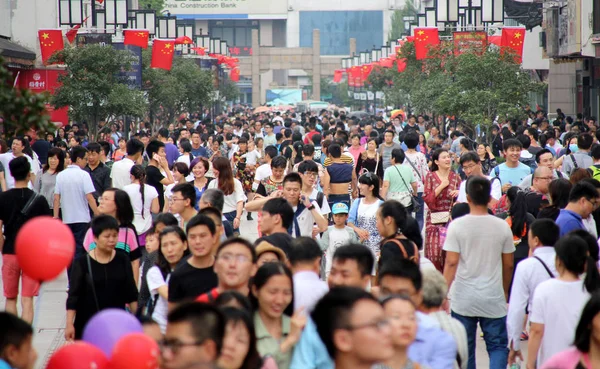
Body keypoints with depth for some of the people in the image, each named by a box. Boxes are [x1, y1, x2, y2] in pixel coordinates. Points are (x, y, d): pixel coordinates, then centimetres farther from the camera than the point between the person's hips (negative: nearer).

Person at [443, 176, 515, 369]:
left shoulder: (457, 225, -7)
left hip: (463, 300, -1)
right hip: (494, 299, 1)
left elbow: (451, 263, -11)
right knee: (498, 346, 8)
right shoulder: (502, 226, -1)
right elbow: (508, 265, 6)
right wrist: (505, 291, 21)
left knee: (465, 349, 10)